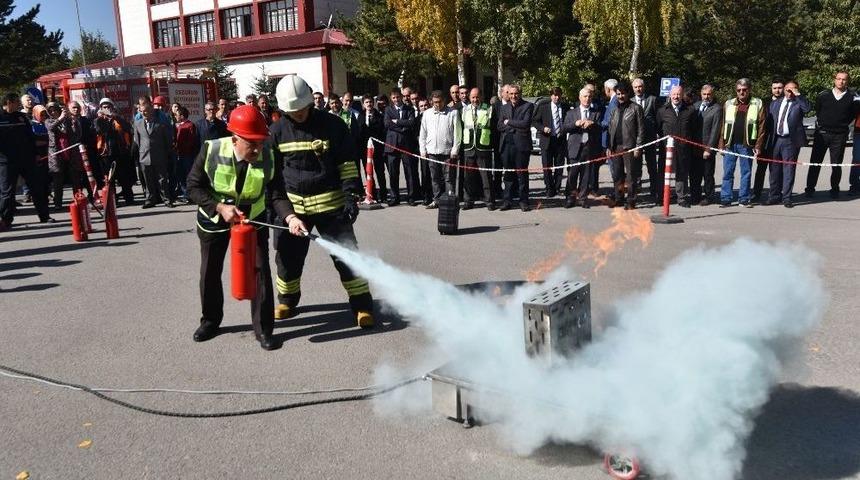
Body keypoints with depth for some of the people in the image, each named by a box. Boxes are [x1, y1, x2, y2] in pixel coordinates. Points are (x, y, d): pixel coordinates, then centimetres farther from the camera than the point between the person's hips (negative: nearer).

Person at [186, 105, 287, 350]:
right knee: (210, 272, 12)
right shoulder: (211, 150, -25)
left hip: (253, 218, 0)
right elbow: (194, 186, -17)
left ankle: (263, 328, 7)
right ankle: (210, 320, 36)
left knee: (260, 270, -6)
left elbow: (277, 193, -22)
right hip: (214, 218, 0)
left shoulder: (268, 156, -22)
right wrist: (220, 207, -30)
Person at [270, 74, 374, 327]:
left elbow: (347, 163, -4)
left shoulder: (332, 125, -7)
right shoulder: (278, 131, 2)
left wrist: (351, 195, -11)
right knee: (288, 257, 11)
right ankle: (287, 301, 34)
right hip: (292, 205, 3)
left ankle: (362, 304, 7)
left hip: (330, 202, -3)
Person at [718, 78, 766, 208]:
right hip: (730, 144, 2)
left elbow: (761, 127, 0)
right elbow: (723, 125, 8)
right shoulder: (729, 104, 11)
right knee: (727, 172, 2)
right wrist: (721, 144, 0)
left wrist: (758, 146, -8)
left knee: (746, 173, 5)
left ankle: (744, 199, 11)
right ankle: (726, 199, 7)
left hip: (747, 144, -1)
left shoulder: (757, 104, 4)